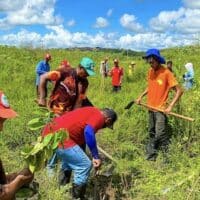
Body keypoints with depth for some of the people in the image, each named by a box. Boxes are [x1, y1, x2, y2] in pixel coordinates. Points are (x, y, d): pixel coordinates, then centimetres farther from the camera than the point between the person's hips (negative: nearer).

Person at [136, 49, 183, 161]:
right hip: (151, 108, 7)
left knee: (160, 134, -11)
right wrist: (141, 96, 7)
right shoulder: (150, 71, 4)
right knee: (152, 133, 16)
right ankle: (152, 154, 28)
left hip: (161, 109, -7)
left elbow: (179, 90, -16)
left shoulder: (166, 73, -17)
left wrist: (170, 106, -23)